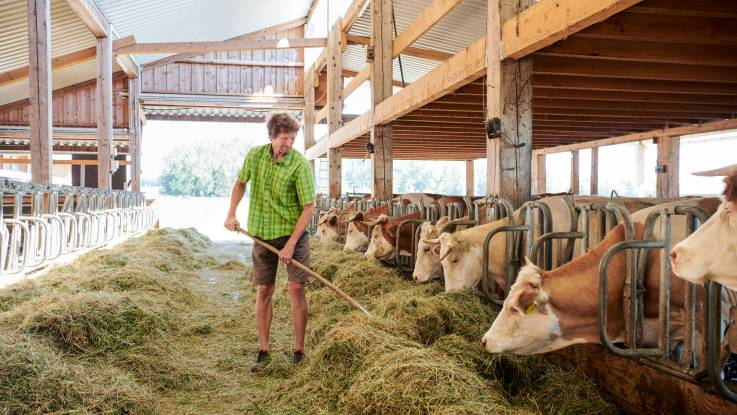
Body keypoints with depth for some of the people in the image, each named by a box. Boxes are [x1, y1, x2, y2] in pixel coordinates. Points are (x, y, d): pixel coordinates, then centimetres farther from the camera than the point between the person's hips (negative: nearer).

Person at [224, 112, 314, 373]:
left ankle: (299, 351, 9)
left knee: (296, 290, -4)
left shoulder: (300, 165, -15)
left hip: (293, 233, -3)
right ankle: (263, 352, 17)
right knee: (264, 291, 7)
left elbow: (308, 207, -15)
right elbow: (240, 183, 18)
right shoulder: (255, 156, -1)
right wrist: (231, 213, 7)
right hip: (262, 233, 4)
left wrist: (291, 244, -19)